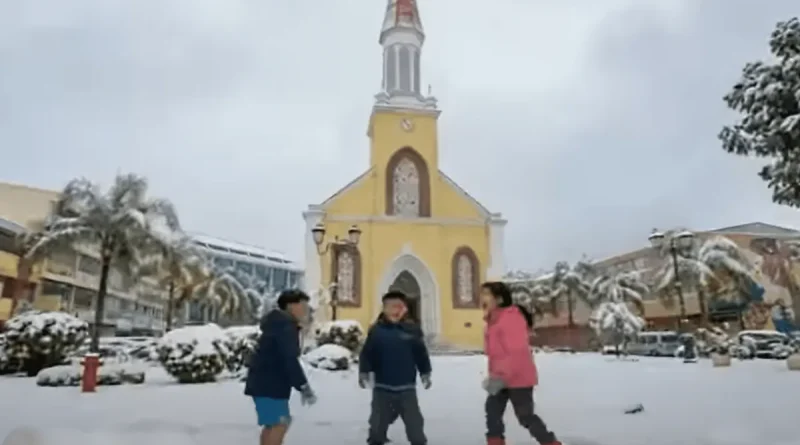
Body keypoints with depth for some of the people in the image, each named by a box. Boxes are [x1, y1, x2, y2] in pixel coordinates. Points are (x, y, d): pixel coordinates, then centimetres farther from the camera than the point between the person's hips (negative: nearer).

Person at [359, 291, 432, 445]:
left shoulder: (412, 330, -4)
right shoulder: (376, 330, -6)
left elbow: (421, 354, 4)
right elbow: (366, 355, -2)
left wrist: (425, 373, 3)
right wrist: (363, 373, -10)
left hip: (407, 387, 0)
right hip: (382, 387, 0)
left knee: (414, 421, 9)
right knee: (378, 421, 13)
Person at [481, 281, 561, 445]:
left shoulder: (511, 318, -22)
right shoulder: (494, 320, 11)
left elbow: (518, 352, -28)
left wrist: (501, 377, -29)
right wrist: (494, 376, 20)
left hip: (519, 378, -9)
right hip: (502, 378, 9)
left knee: (526, 416, 2)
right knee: (492, 408, 6)